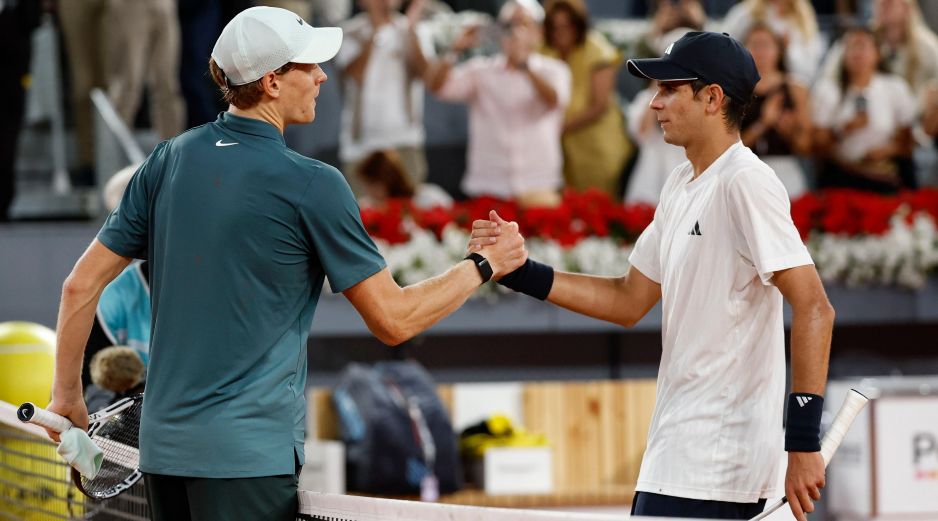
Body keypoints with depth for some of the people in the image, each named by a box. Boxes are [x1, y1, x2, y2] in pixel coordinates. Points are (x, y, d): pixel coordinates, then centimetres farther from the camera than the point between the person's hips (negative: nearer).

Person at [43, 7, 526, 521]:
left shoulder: (168, 161, 6)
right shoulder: (311, 185, -10)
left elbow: (82, 285, 8)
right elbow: (393, 320, -7)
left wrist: (66, 396, 20)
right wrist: (485, 265, 7)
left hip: (162, 446, 6)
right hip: (251, 454, -6)